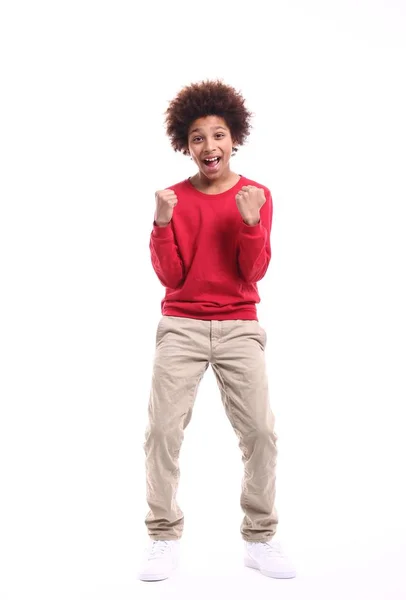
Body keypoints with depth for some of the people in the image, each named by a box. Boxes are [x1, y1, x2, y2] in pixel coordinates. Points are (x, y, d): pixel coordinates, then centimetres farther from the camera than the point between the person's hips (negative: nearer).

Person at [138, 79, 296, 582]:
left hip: (239, 328, 0)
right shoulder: (174, 198, 4)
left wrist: (250, 221, -18)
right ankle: (164, 539, 5)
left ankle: (260, 540, 9)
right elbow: (171, 277, -3)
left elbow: (254, 271, -5)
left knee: (260, 432, -5)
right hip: (181, 327, 0)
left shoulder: (256, 196, 4)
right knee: (163, 430, -8)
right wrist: (163, 223, -15)